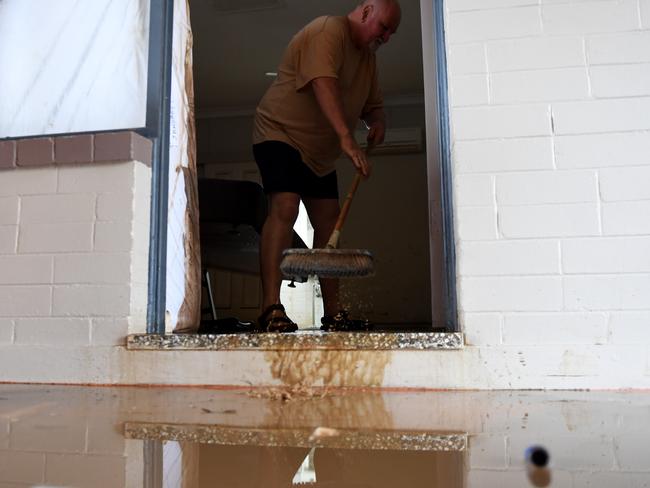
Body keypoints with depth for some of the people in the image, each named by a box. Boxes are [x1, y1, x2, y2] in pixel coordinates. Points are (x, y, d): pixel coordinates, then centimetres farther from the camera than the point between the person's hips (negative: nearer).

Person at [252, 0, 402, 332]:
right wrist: (346, 139, -41)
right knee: (285, 208, -26)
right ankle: (271, 309, -27)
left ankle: (333, 313, 9)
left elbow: (374, 103, 20)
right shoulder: (328, 30, -14)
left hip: (320, 153, 9)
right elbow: (323, 85, -31)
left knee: (329, 225, 3)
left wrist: (377, 122, -5)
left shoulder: (368, 56, 14)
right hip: (280, 134, -9)